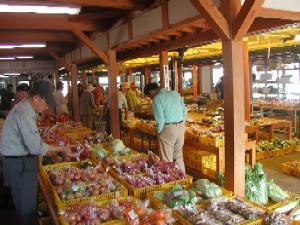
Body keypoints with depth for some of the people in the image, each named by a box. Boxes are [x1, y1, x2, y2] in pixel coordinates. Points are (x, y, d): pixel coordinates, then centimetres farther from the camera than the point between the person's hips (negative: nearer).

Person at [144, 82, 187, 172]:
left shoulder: (156, 99, -9)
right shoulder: (175, 93, 11)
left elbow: (160, 119, -15)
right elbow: (184, 112, 11)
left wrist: (159, 131, -1)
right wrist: (181, 125, 16)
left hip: (168, 129, -7)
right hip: (181, 128, 7)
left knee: (167, 160, 6)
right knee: (179, 156, 19)